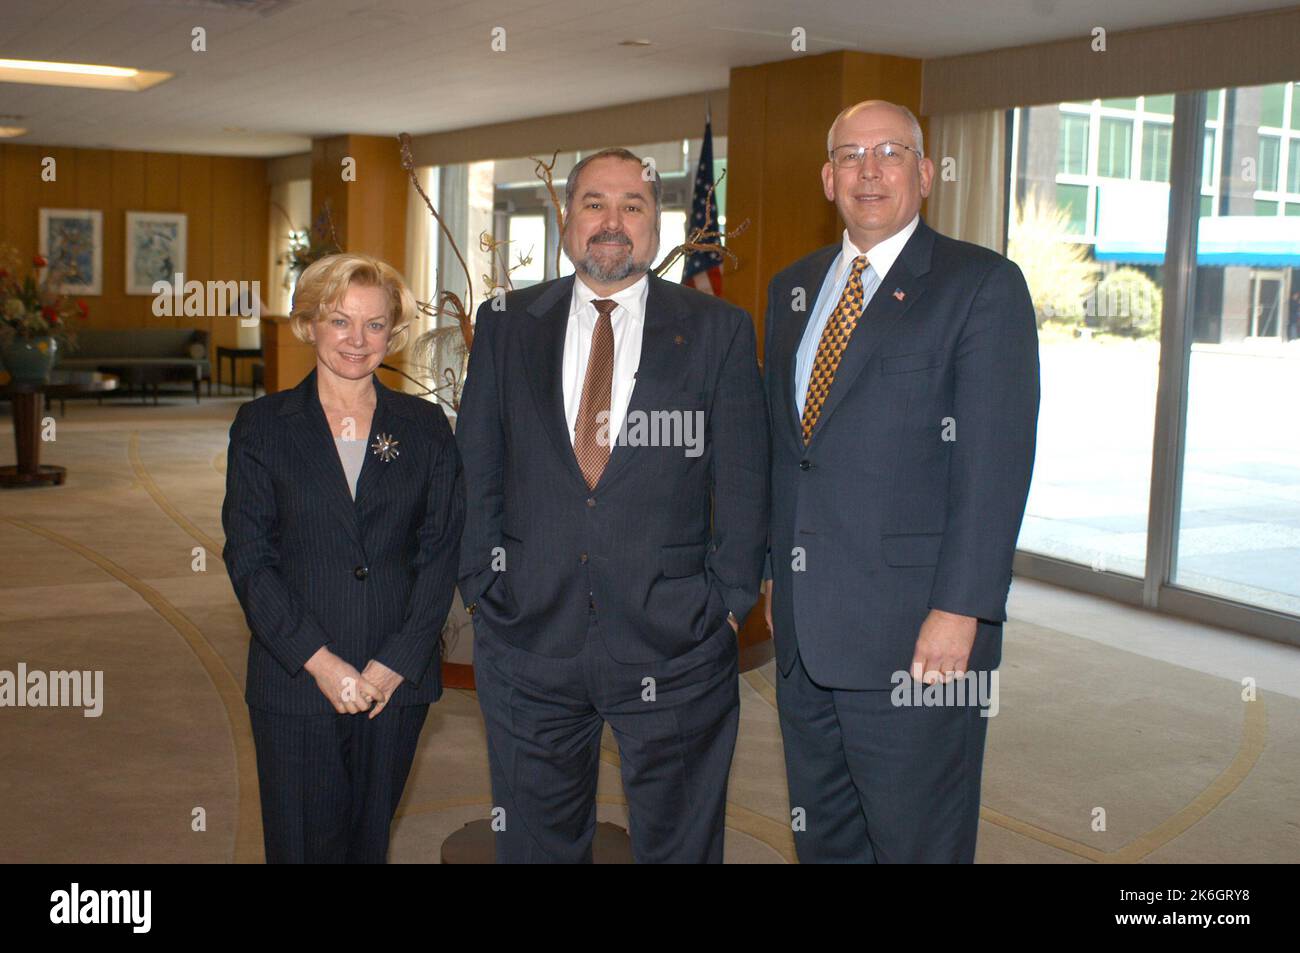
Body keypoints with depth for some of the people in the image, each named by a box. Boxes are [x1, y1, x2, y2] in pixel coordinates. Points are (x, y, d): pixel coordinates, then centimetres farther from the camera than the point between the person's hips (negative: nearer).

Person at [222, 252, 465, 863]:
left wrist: (395, 663, -8)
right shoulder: (262, 426, 2)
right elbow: (248, 557, -3)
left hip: (398, 677, 1)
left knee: (369, 839, 11)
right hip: (294, 679, -1)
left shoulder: (425, 427, 5)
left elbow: (442, 550, 2)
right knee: (305, 842, 5)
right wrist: (318, 659, -12)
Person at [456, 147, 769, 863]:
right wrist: (480, 584, 2)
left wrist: (729, 600, -3)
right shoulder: (504, 325, 6)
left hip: (674, 642, -1)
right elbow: (476, 469, 7)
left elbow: (742, 480, 0)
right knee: (534, 841, 15)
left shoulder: (719, 331, 1)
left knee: (678, 842, 11)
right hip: (528, 635, 2)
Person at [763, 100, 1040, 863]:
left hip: (914, 630, -6)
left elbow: (995, 462, -14)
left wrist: (960, 610, -19)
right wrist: (775, 573, 14)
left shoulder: (982, 285, -7)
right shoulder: (793, 289, 14)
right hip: (804, 626, 6)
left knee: (918, 841, 5)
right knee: (824, 836, 18)